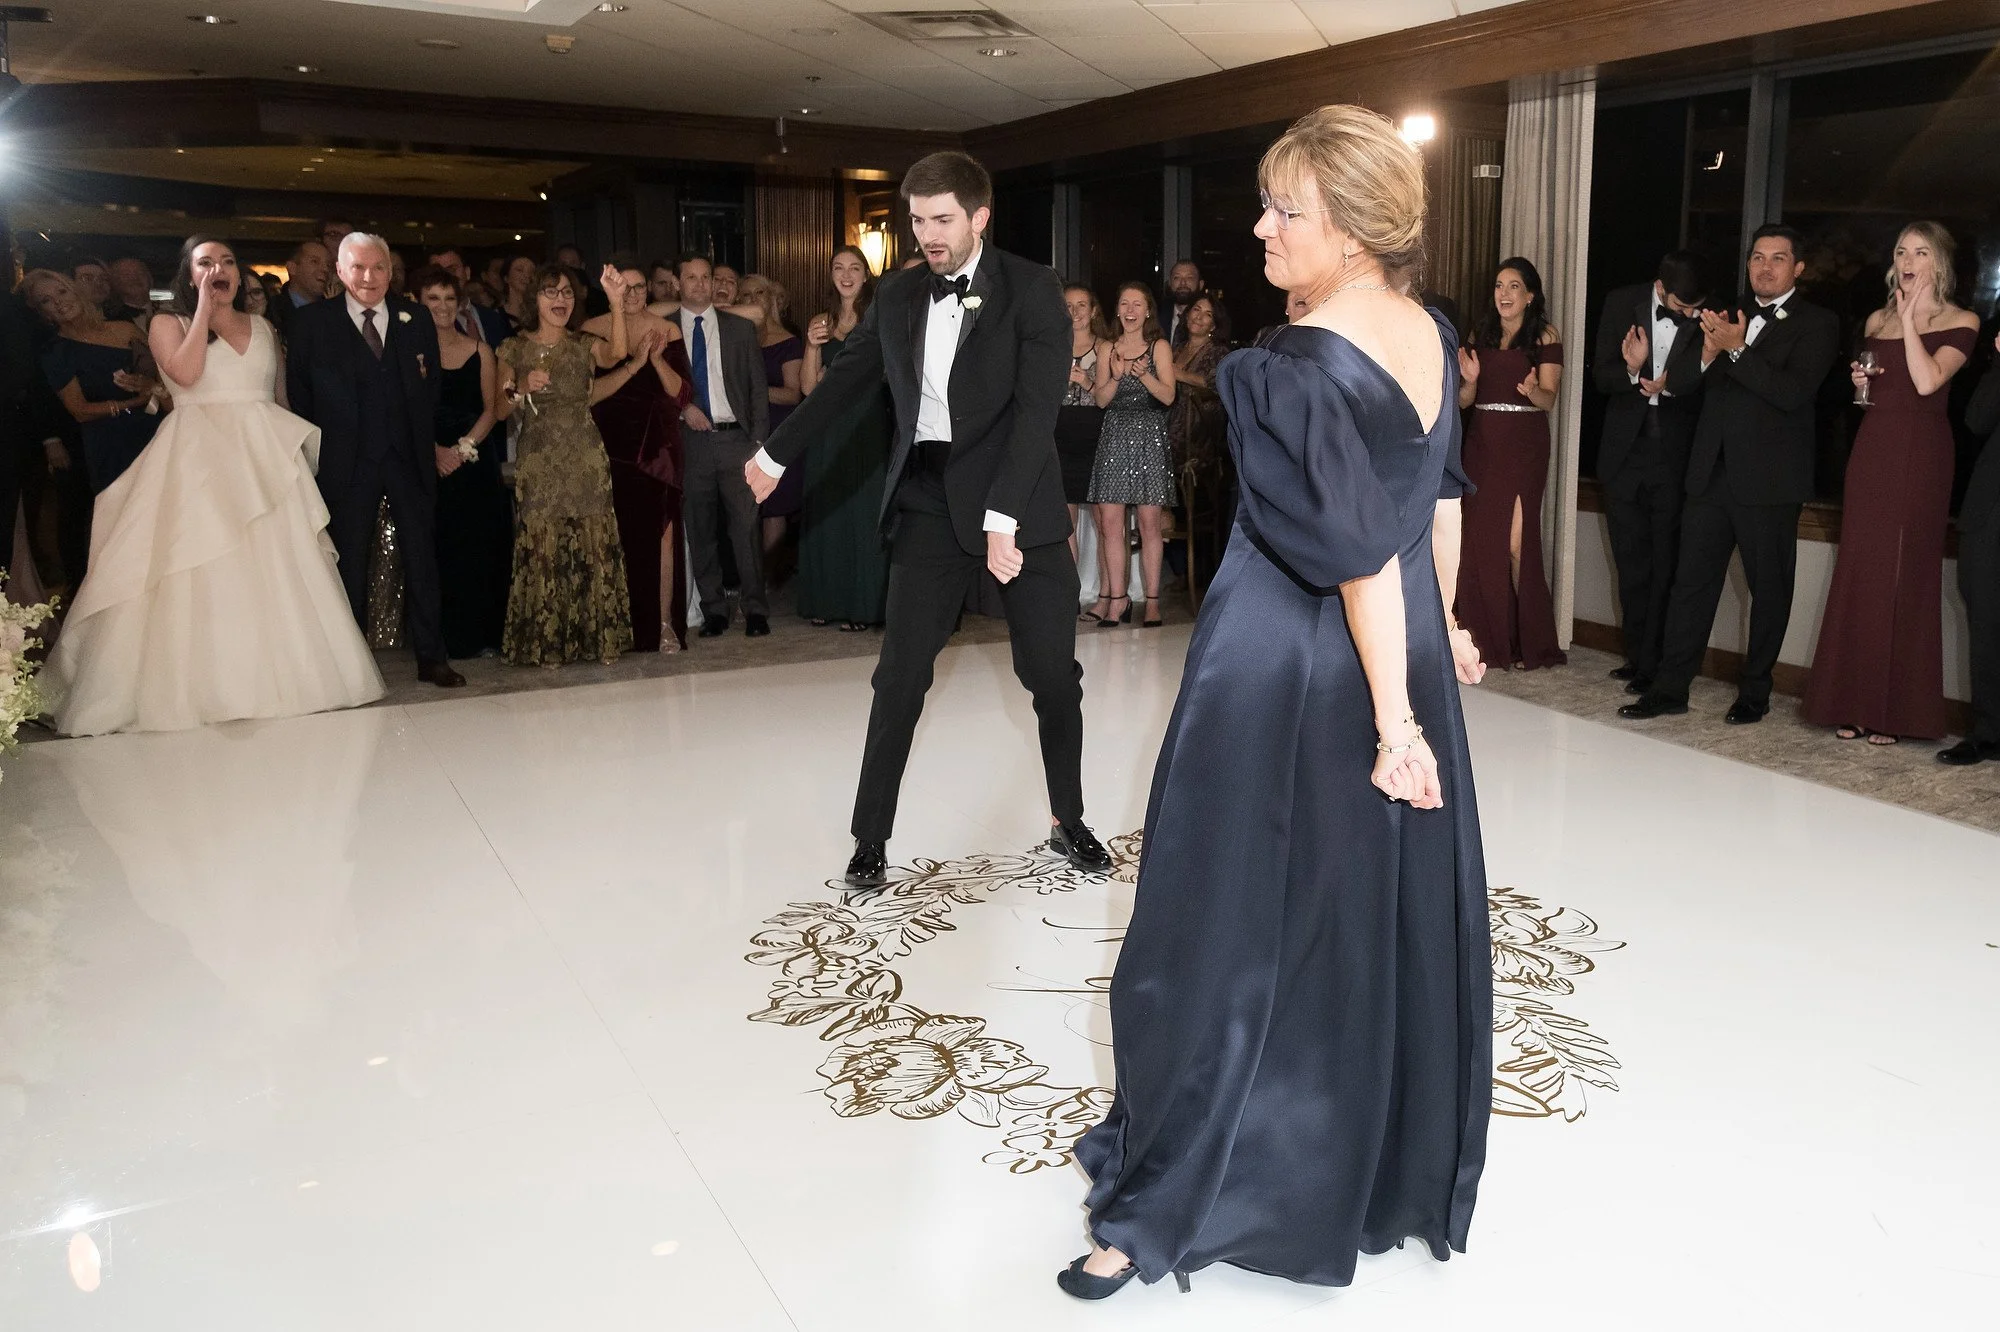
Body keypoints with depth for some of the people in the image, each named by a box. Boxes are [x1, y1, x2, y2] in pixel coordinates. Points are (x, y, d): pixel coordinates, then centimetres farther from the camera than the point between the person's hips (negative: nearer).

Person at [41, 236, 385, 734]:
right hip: (200, 458, -3)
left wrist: (290, 444, 8)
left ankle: (280, 676, 8)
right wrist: (203, 308, -6)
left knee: (275, 570, 1)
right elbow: (186, 373, -13)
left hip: (266, 458, 4)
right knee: (205, 574, -7)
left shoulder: (262, 328, 17)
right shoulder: (169, 324, 6)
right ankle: (206, 686, -5)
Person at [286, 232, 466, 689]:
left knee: (421, 556, 3)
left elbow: (431, 388, 9)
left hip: (410, 458, 2)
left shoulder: (416, 320, 8)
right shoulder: (310, 322, 1)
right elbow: (300, 394, 3)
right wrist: (321, 449, 0)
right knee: (350, 561, 6)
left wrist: (426, 442, 2)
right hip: (348, 462, -1)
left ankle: (431, 656, 10)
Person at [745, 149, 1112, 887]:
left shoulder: (1032, 290, -6)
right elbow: (844, 381, 17)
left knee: (1054, 673, 5)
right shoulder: (897, 294, 6)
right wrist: (776, 454, 24)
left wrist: (1004, 515, -25)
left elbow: (1037, 406, -16)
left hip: (1020, 499, -2)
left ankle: (1068, 821, 25)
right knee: (900, 675, 1)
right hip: (929, 499, 3)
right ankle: (871, 836, 13)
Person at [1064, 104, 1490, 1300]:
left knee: (1235, 922, 4)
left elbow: (1363, 557, -21)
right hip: (1405, 656, 8)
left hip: (1290, 676, -8)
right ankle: (1398, 1172, 38)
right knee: (1390, 917, 19)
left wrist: (1393, 715, -16)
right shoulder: (1435, 338, 3)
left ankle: (1161, 1207, 19)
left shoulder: (1297, 371, -22)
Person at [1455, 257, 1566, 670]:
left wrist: (1532, 390, -29)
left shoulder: (1545, 336, 0)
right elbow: (1464, 400, 9)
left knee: (1516, 542, -10)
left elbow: (1549, 400, -8)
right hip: (1482, 446, 4)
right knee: (1479, 540, 2)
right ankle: (1486, 638, 12)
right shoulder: (1480, 335, 12)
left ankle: (1525, 642, 1)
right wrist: (1469, 379, -12)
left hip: (1524, 448, -4)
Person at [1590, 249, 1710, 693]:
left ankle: (1650, 662, 6)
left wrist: (1666, 384, -22)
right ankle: (1638, 654, 21)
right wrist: (1633, 372, -21)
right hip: (1625, 452, 3)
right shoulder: (1623, 303, -1)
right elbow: (1601, 374, -2)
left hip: (1677, 453, -2)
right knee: (1631, 561, 10)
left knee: (1665, 563, -1)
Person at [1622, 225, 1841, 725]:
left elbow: (1794, 393, -15)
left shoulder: (1817, 323, -1)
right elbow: (1696, 388, 14)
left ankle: (1755, 693, 17)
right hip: (1711, 472, 5)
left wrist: (1736, 350, -18)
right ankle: (1670, 687, 7)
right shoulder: (1730, 318, 16)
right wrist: (1708, 354, -6)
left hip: (1768, 480, -5)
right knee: (1691, 581, 3)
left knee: (1769, 589, 6)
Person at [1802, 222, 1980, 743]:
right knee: (1859, 573, 3)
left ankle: (1894, 708, 5)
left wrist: (1910, 319, -14)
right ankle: (1853, 702, 9)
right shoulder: (1877, 320, 14)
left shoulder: (1961, 322, -2)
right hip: (1872, 449, 5)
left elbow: (1927, 381, -18)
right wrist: (1860, 382, 3)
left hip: (1922, 455, -5)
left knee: (1907, 577, -1)